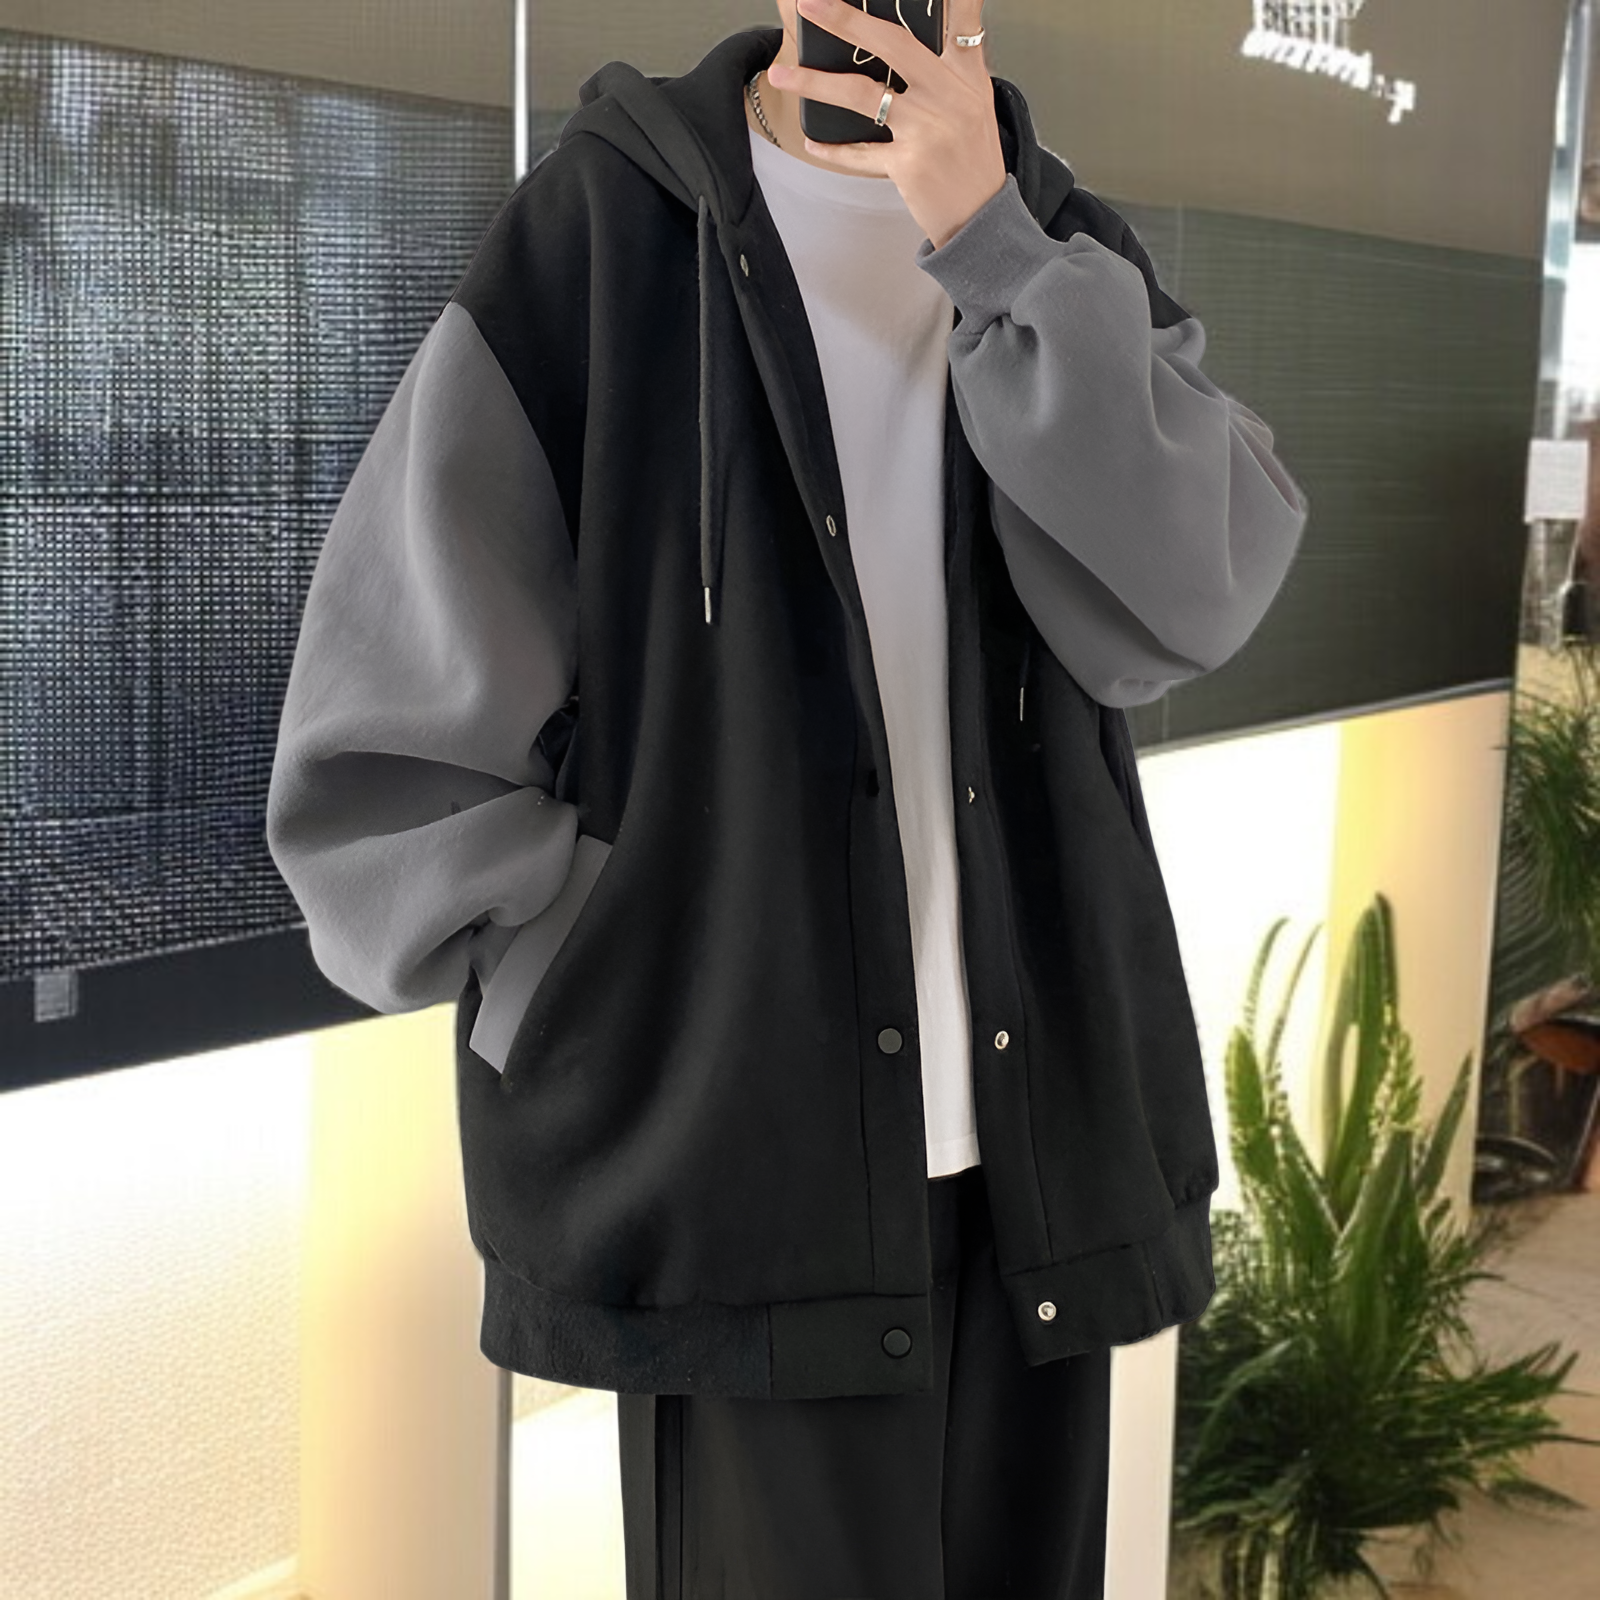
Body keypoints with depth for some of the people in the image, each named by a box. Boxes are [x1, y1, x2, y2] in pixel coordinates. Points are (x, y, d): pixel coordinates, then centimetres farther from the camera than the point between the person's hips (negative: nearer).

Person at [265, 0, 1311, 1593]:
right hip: (738, 1165, -4)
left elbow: (1187, 599, -11)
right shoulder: (598, 233, -4)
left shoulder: (1066, 254, 8)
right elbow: (383, 758, -5)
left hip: (1047, 1148, 4)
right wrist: (628, 1030, -9)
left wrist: (990, 246, -18)